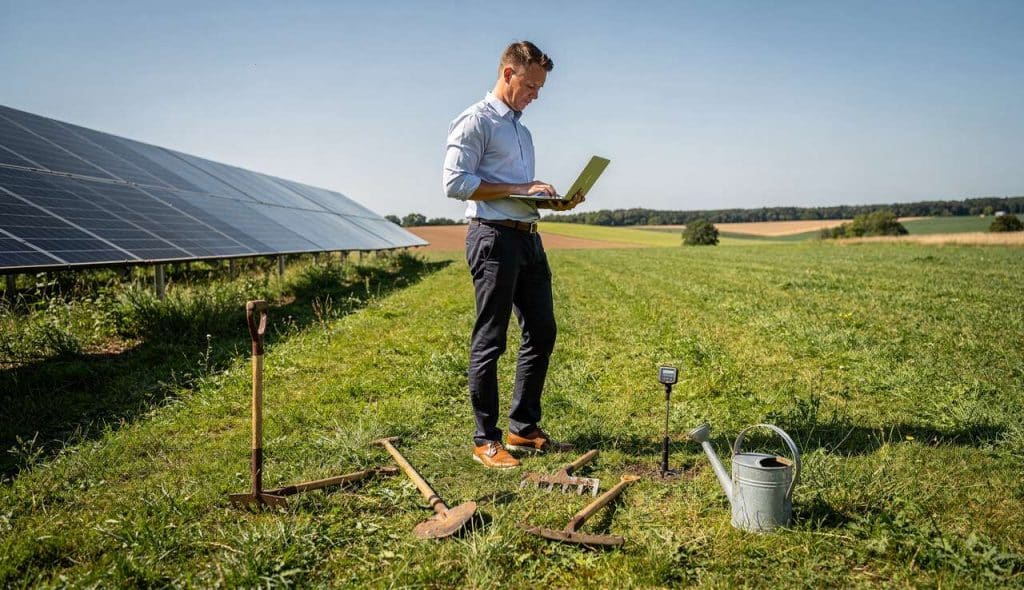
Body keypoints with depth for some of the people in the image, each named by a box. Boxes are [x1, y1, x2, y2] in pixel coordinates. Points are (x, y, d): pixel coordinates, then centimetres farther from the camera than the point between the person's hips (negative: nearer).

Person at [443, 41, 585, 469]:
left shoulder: (522, 130, 23)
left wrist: (552, 202, 7)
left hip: (529, 238, 9)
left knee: (542, 334, 11)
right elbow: (455, 183, -15)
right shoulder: (475, 121, -4)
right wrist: (518, 189, -15)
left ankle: (524, 428, 22)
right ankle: (486, 440, 6)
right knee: (489, 342, -3)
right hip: (494, 237, -9)